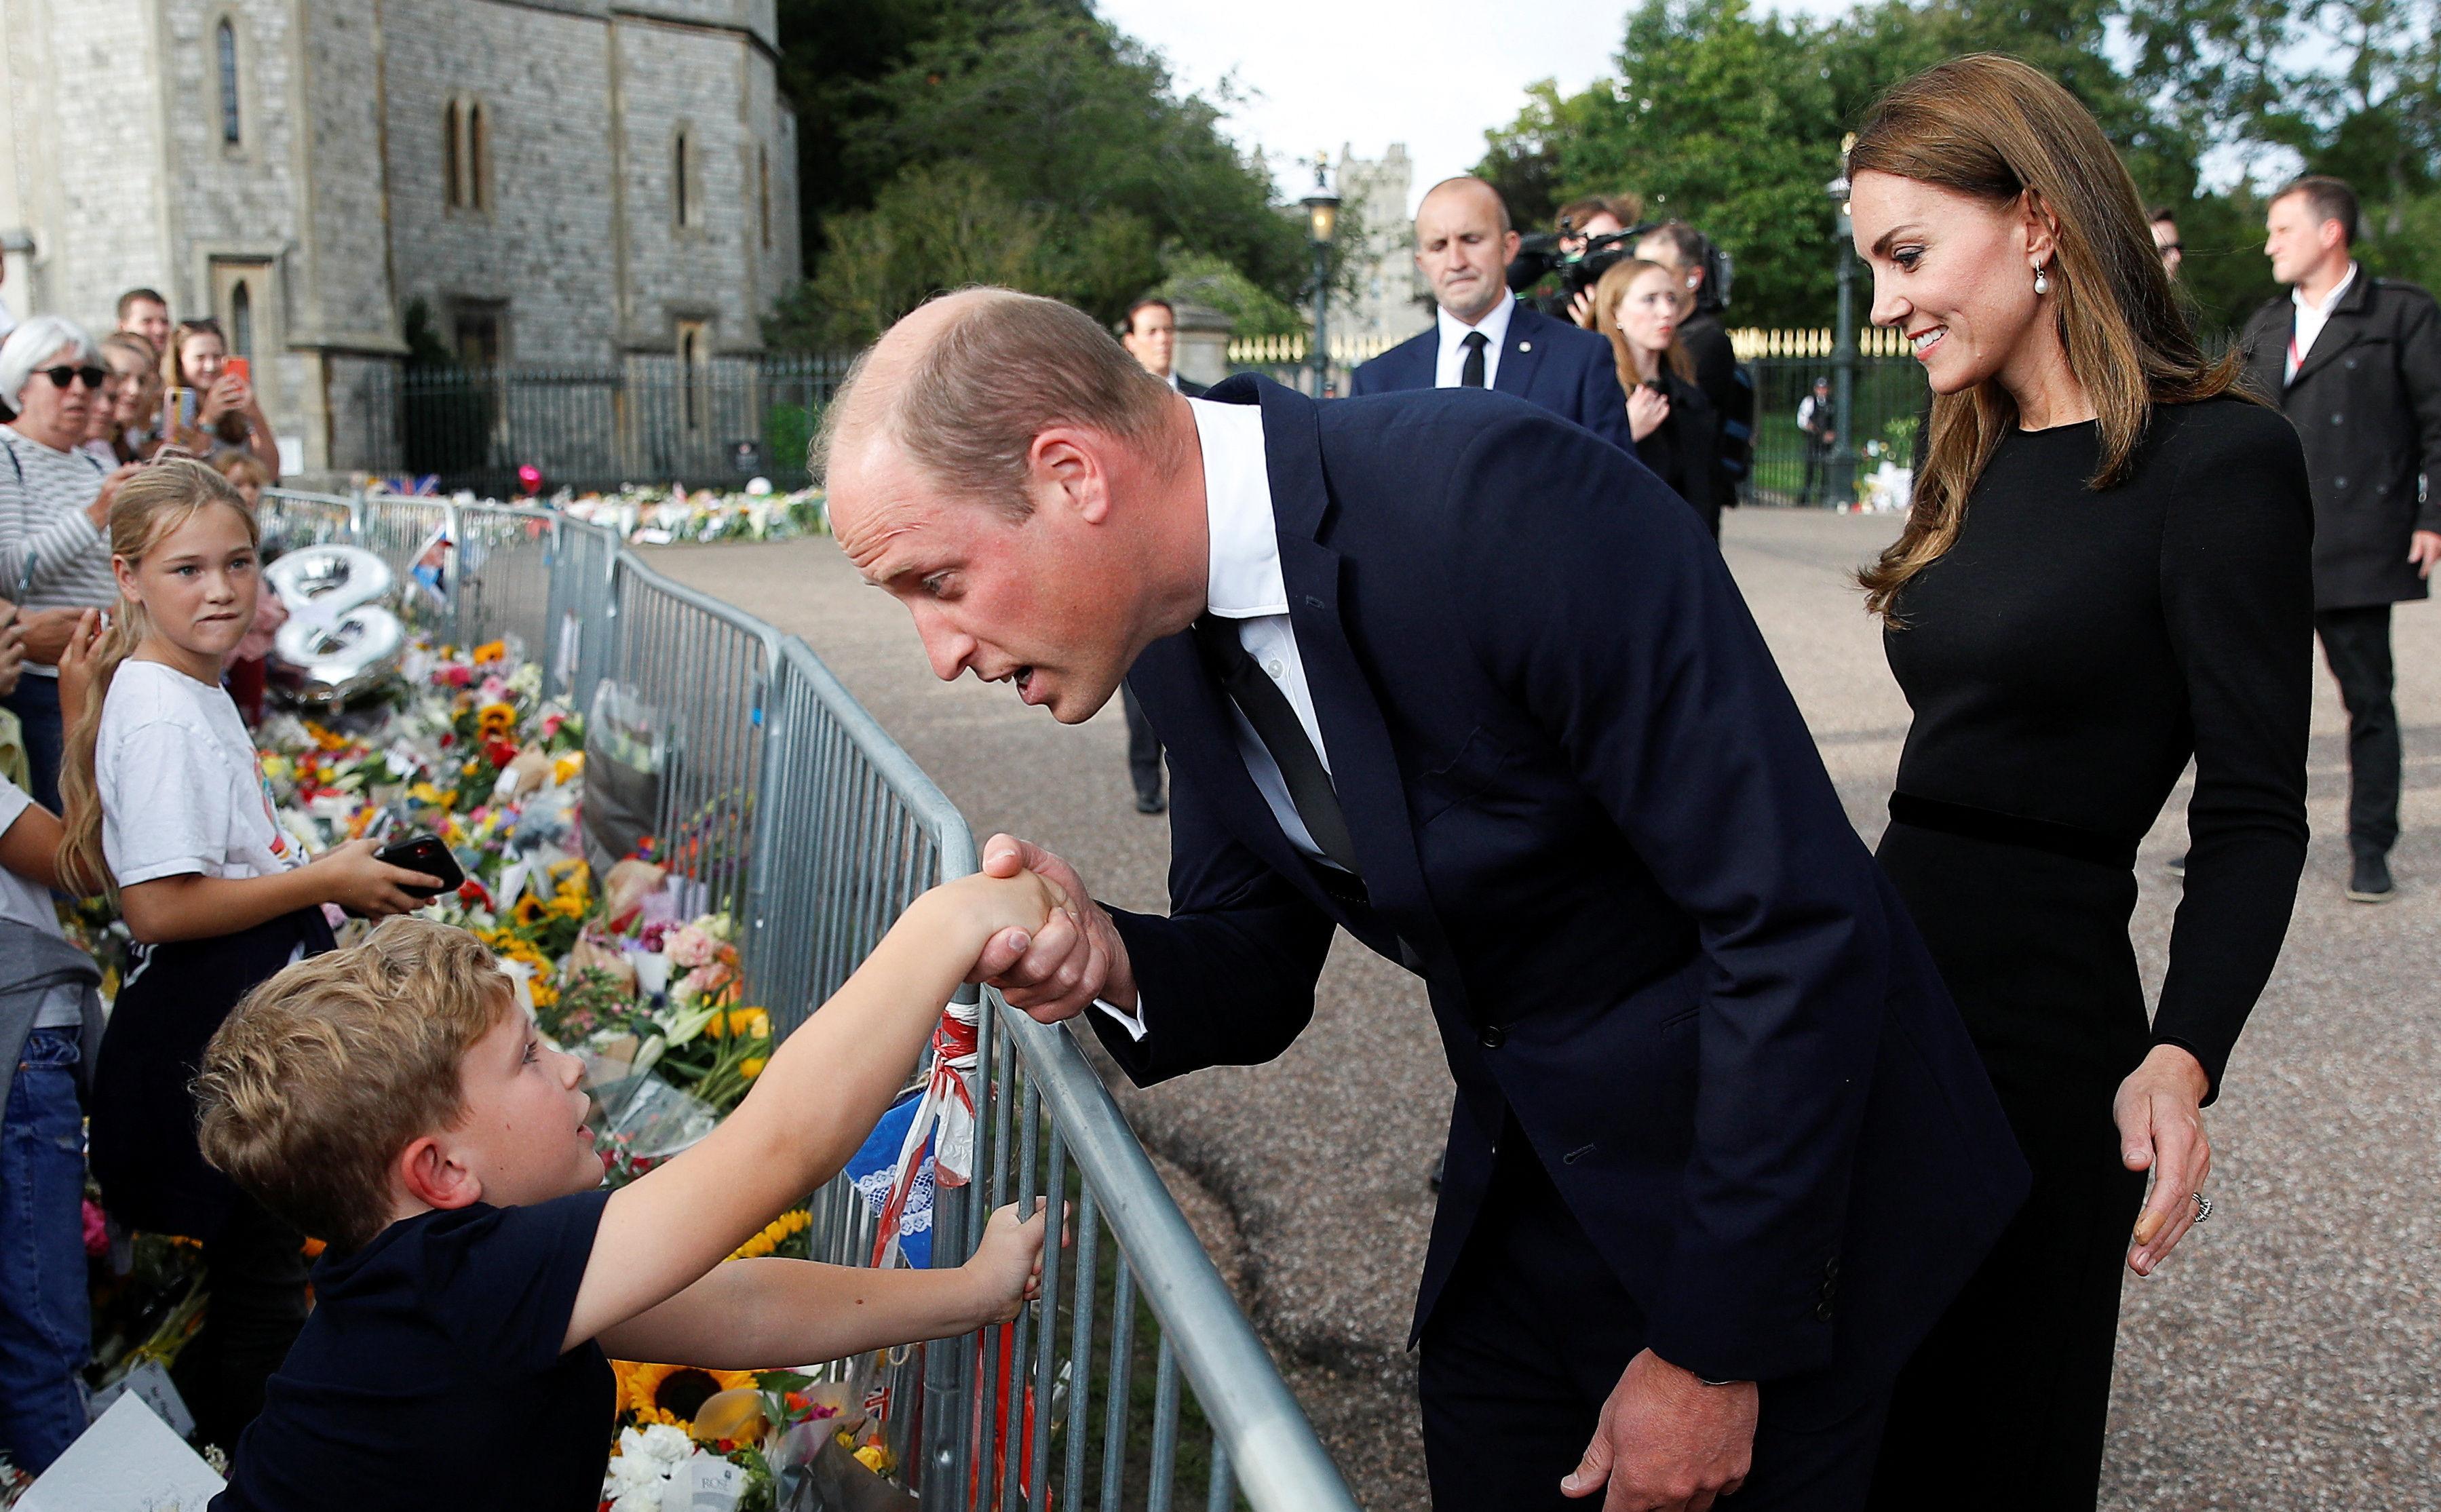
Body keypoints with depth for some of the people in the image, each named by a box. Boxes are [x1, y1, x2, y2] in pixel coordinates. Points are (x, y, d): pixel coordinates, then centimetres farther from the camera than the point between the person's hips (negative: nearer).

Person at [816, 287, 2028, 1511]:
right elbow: (1263, 971, 4)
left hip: (1781, 1181, -6)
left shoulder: (1507, 501, -30)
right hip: (1524, 1182, 6)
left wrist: (1714, 1348, -20)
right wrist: (1115, 964, -19)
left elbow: (1797, 922, -27)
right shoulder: (1178, 641, -5)